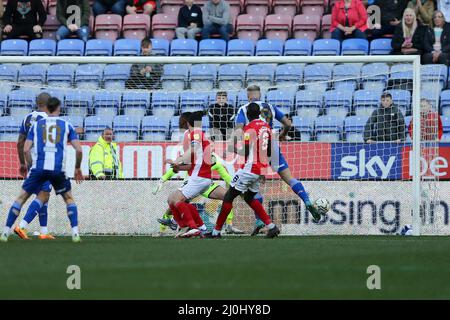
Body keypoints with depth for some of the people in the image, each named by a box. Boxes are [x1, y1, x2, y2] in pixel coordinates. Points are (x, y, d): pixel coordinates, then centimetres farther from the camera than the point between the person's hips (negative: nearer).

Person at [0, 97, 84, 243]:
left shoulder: (36, 125, 12)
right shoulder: (67, 126, 10)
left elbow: (26, 149, 3)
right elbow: (79, 149, 4)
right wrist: (77, 168, 18)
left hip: (39, 168, 0)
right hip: (58, 169, 0)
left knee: (21, 198, 10)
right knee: (69, 198, 20)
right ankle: (75, 233, 8)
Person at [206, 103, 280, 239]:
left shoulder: (249, 128, -13)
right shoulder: (266, 127, 10)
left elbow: (245, 152, -16)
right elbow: (269, 152, 14)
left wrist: (234, 148, 0)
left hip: (250, 168, -8)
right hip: (261, 169, 8)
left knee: (228, 197, 0)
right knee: (249, 197, 23)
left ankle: (216, 231, 0)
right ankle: (272, 226, 12)